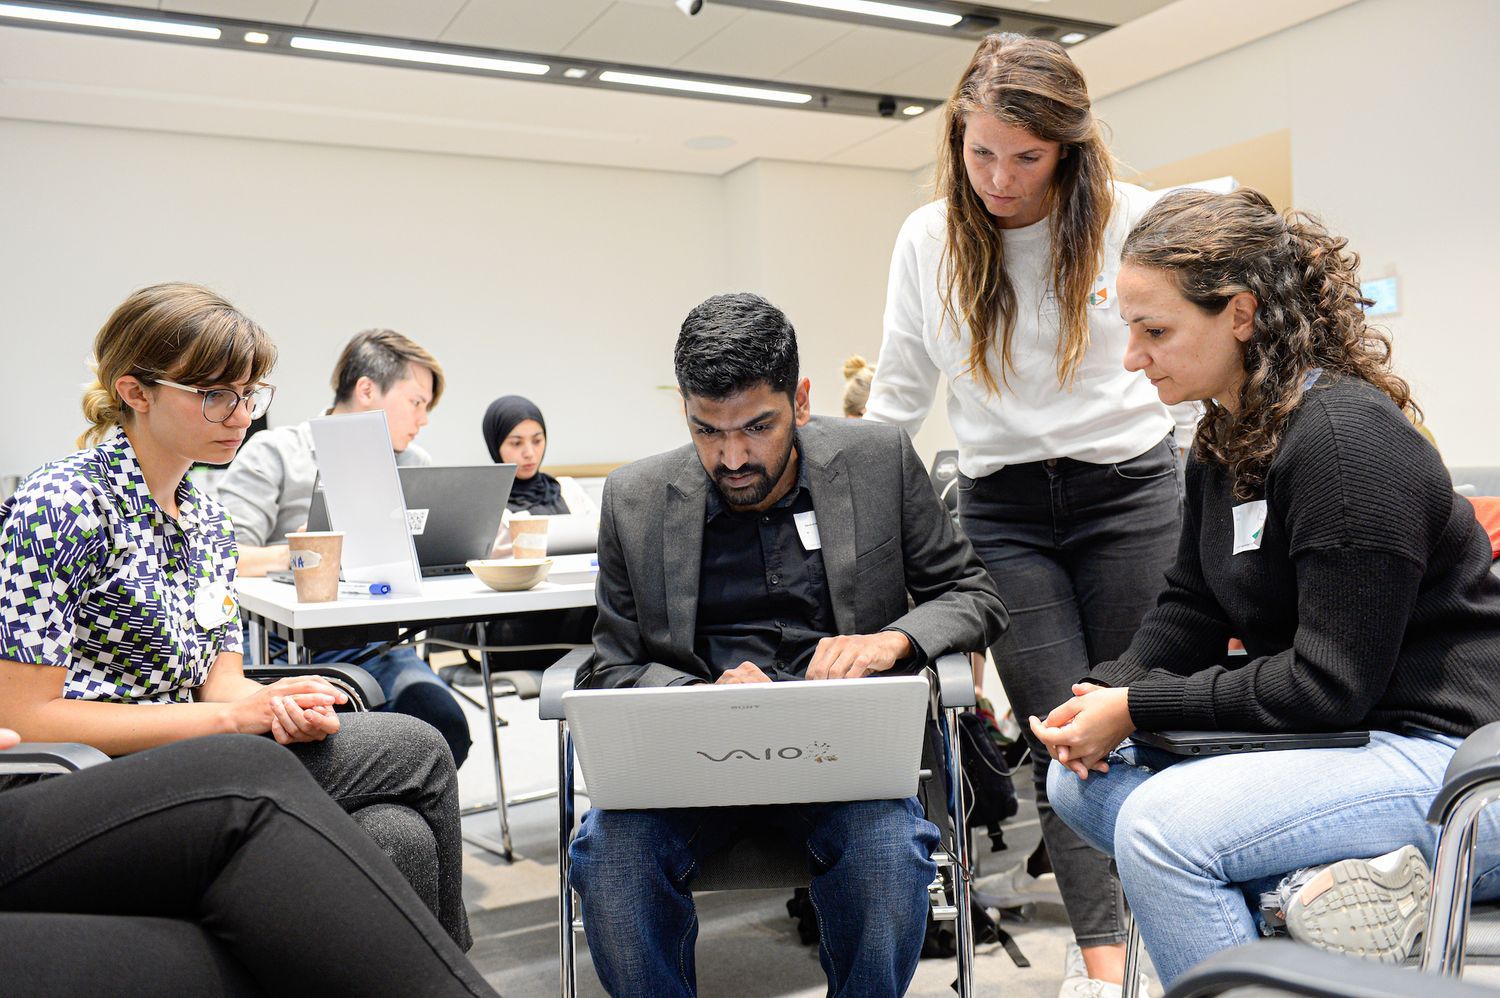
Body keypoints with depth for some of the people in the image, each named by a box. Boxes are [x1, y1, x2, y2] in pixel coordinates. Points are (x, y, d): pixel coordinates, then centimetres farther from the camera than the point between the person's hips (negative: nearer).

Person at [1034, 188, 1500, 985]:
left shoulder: (1346, 439, -21)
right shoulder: (1224, 439, 7)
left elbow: (1330, 681, -22)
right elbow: (1187, 609, 10)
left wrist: (1138, 707, -18)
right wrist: (1105, 694, -9)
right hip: (1334, 736, 10)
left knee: (1161, 824, -28)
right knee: (1079, 779, 1)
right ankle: (1314, 883, -11)